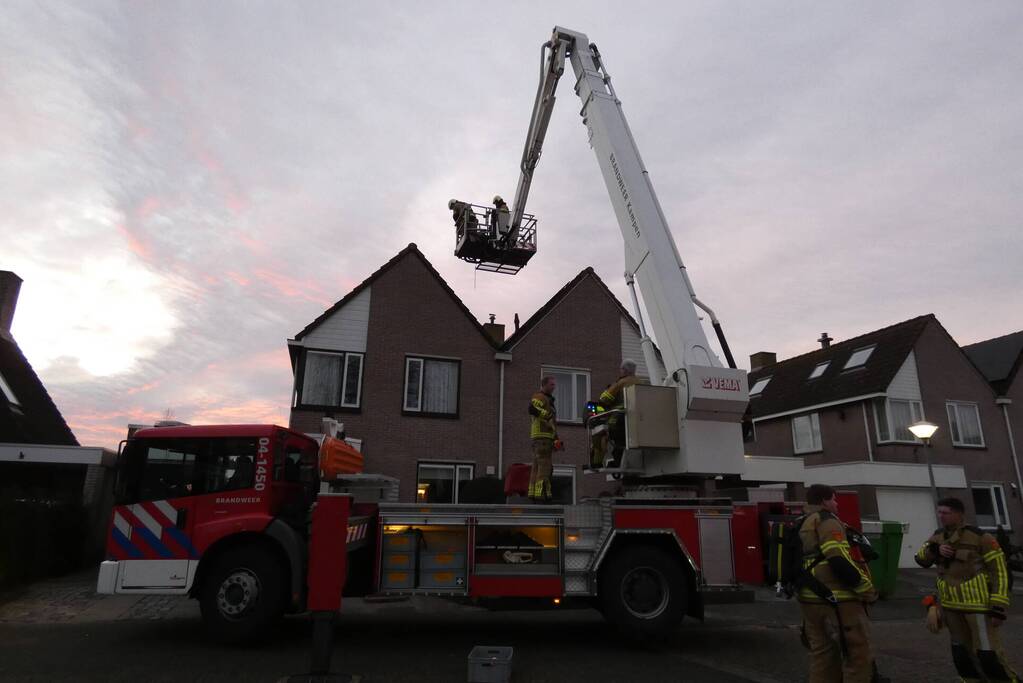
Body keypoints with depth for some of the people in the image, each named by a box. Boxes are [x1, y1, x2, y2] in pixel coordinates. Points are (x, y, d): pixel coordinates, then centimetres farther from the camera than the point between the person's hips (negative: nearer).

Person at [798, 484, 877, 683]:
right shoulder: (826, 520, -9)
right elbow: (840, 563, -19)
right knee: (858, 657, -2)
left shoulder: (803, 525, 19)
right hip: (836, 601, -9)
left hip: (810, 599, 9)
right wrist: (868, 590, -10)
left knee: (822, 656, 13)